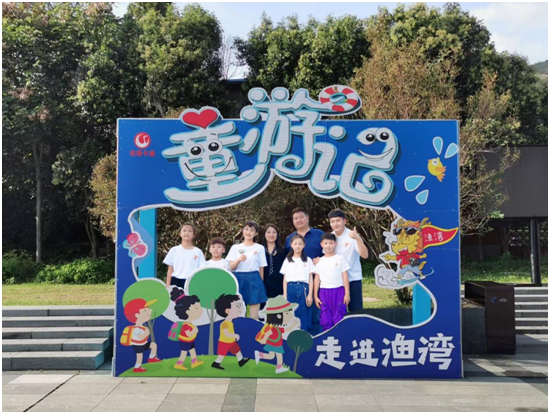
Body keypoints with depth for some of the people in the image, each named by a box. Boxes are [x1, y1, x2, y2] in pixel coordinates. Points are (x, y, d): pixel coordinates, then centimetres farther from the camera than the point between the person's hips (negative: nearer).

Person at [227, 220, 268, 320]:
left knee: (254, 316, -2)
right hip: (238, 280, 1)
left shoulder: (260, 248, 6)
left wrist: (260, 283, 5)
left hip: (254, 280, -1)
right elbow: (231, 267, 0)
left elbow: (261, 269, 8)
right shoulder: (235, 247, 8)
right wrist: (239, 260, -17)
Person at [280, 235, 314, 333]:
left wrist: (310, 295, -3)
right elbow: (285, 279, 10)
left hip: (303, 289, -1)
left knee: (303, 317, -2)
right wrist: (285, 295, 2)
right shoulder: (287, 260, 12)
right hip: (291, 289, 1)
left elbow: (311, 279, 7)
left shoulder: (308, 260, 10)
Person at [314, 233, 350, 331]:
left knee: (339, 318, -2)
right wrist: (315, 296, 5)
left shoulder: (340, 259, 3)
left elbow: (345, 277, 1)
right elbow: (317, 279, 9)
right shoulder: (319, 261, 9)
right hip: (324, 292, 2)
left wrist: (347, 293, -4)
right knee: (325, 320, 4)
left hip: (338, 291, -2)